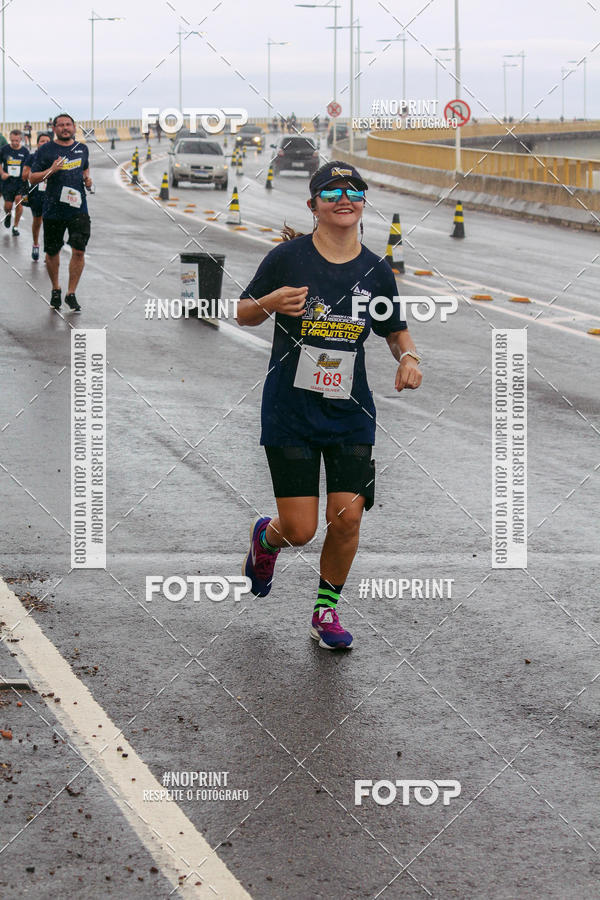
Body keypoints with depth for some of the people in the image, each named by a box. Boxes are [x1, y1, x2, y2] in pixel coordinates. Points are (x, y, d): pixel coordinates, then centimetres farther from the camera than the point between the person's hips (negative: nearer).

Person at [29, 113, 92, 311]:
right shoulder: (45, 150, -3)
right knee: (52, 252, 9)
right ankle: (55, 289, 32)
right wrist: (51, 171, -19)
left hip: (78, 208, 2)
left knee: (79, 251, -9)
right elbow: (32, 178, -3)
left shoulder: (82, 148, 10)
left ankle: (71, 294, 1)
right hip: (53, 210, -2)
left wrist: (87, 178, 7)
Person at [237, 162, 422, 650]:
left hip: (351, 414, 3)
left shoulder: (376, 271, 2)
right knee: (300, 530, -3)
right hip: (290, 412, -3)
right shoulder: (288, 257, -7)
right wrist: (268, 304, -18)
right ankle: (267, 538, 35)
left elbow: (397, 330, 16)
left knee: (347, 518, -4)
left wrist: (409, 357, -5)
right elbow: (243, 313, 4)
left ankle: (327, 610, 21)